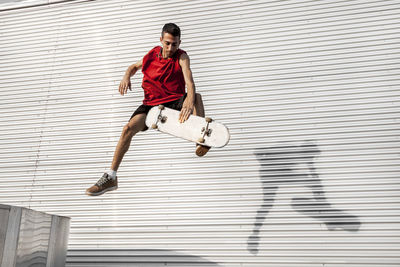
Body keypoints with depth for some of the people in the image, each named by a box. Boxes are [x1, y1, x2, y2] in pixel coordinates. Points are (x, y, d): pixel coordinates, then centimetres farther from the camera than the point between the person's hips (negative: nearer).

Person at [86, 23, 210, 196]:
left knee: (197, 97, -31)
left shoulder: (181, 57, -8)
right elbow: (134, 66, 22)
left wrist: (189, 102, -46)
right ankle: (111, 178, -14)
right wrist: (127, 77, -3)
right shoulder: (152, 55, 3)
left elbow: (189, 81, -25)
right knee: (129, 128, -19)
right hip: (151, 104, 2)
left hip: (175, 102, -2)